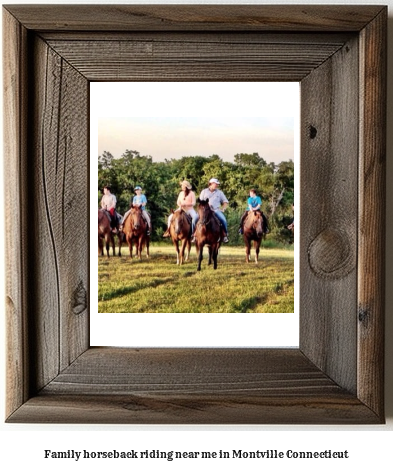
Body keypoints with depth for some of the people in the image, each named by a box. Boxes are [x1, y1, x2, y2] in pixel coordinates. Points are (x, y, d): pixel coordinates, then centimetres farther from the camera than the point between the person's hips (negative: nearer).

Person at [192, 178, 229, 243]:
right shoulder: (204, 191, 12)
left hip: (216, 210, 0)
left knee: (223, 220, -28)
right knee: (195, 219, -22)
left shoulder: (219, 192, 13)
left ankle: (225, 235, -10)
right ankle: (193, 234, -6)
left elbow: (225, 202, 15)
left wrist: (223, 209, -1)